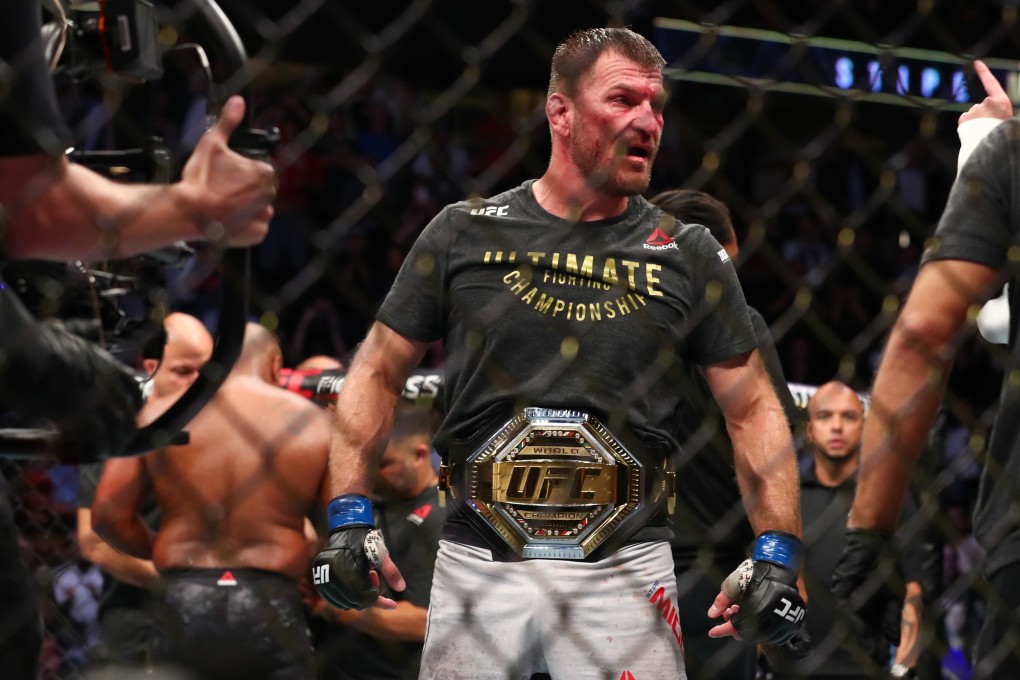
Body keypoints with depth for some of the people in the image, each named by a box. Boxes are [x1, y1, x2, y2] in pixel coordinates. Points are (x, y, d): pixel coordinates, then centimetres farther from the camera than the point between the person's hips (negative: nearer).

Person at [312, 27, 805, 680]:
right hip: (479, 562, 0)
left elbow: (752, 409, 6)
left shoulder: (689, 254, 6)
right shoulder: (464, 233, 5)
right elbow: (379, 374, 9)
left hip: (625, 566, 0)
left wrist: (777, 552, -5)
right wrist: (350, 516, -1)